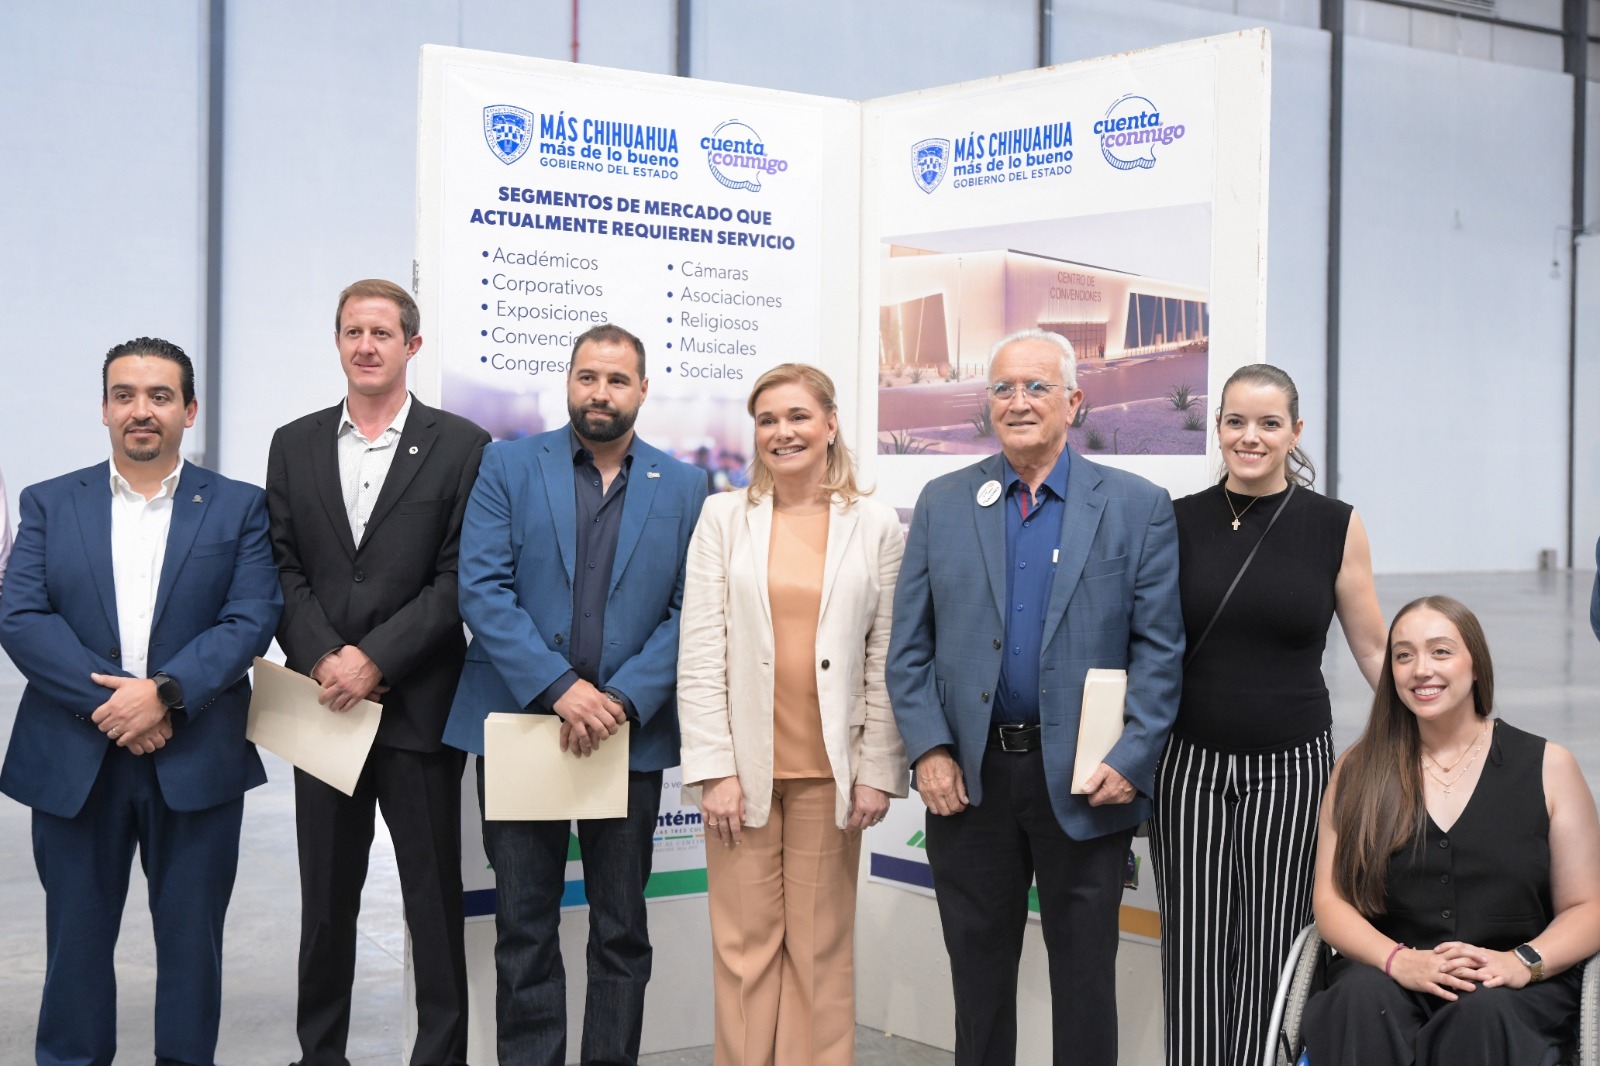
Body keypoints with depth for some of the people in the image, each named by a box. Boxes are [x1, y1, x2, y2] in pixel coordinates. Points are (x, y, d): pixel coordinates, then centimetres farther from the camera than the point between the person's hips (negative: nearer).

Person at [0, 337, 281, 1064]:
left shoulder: (239, 508, 4)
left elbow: (252, 620, -6)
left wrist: (164, 693, -19)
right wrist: (108, 703, -15)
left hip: (195, 759, -1)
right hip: (73, 760, 1)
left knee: (191, 941, 7)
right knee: (76, 941, 8)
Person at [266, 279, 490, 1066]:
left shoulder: (460, 446, -1)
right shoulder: (294, 445, 11)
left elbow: (460, 579, -7)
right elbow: (284, 569, 5)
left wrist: (375, 659, -14)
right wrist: (324, 661, -10)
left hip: (418, 706, -3)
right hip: (323, 703, 3)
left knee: (434, 897, 3)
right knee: (325, 900, 12)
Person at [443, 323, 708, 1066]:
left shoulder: (683, 487, 5)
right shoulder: (509, 466, 2)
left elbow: (689, 610, -1)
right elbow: (481, 588, -7)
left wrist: (623, 700, -15)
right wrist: (559, 686, -17)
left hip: (630, 735, 1)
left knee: (621, 929, 9)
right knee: (524, 929, 6)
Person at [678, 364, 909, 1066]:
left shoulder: (877, 526, 4)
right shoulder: (724, 517, 4)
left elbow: (887, 659, 3)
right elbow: (700, 653, 0)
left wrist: (878, 771, -2)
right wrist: (714, 768, -7)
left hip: (830, 770, 0)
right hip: (745, 764, 0)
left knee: (821, 947, 5)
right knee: (745, 943, 4)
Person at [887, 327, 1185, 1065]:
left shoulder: (1137, 507, 0)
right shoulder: (942, 504, 6)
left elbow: (1160, 647, -3)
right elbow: (909, 646, 5)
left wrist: (1130, 760, -12)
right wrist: (928, 749, -6)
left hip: (1084, 781, -2)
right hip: (970, 777, 2)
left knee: (1084, 975, 8)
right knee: (978, 974, 13)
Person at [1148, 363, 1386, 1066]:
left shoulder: (1335, 527, 0)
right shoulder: (1176, 523, 2)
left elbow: (1372, 650, 5)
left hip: (1291, 766, -1)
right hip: (1188, 763, 1)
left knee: (1272, 950, 1)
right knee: (1193, 953, 2)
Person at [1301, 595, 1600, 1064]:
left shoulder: (1548, 766, 10)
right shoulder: (1359, 771, 12)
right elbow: (1330, 902, 5)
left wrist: (1522, 962, -13)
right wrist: (1399, 961, -15)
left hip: (1518, 993, -1)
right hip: (1385, 977, 1)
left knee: (1483, 1011, -36)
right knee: (1362, 996, -34)